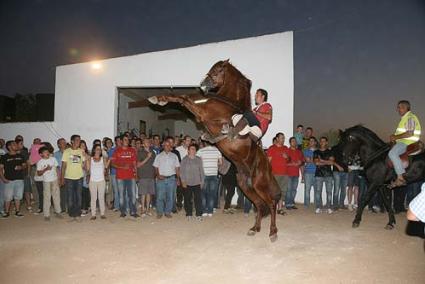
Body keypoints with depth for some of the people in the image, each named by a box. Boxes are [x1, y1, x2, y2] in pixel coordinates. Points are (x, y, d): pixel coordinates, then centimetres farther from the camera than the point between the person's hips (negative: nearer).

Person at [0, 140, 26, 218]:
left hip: (19, 180, 3)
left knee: (18, 197, 7)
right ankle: (6, 212, 13)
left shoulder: (20, 156, 11)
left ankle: (17, 212, 16)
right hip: (9, 180, -3)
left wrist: (21, 167, -9)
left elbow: (25, 165, 14)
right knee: (8, 198, 0)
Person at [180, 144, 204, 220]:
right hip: (187, 183, -1)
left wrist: (202, 181, 7)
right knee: (188, 199, 5)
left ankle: (199, 215, 5)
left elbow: (201, 171, 11)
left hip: (197, 183, 1)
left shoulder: (199, 159, 7)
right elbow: (182, 171, 1)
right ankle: (189, 214, 18)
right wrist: (183, 181, -5)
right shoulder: (184, 160, 2)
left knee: (198, 199, -4)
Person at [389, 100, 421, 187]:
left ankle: (400, 178, -32)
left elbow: (410, 133, -21)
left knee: (392, 153, -31)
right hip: (402, 141, 11)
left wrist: (396, 137, -15)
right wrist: (394, 136, 8)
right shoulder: (404, 118, 21)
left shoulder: (410, 117, -10)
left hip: (408, 143, -11)